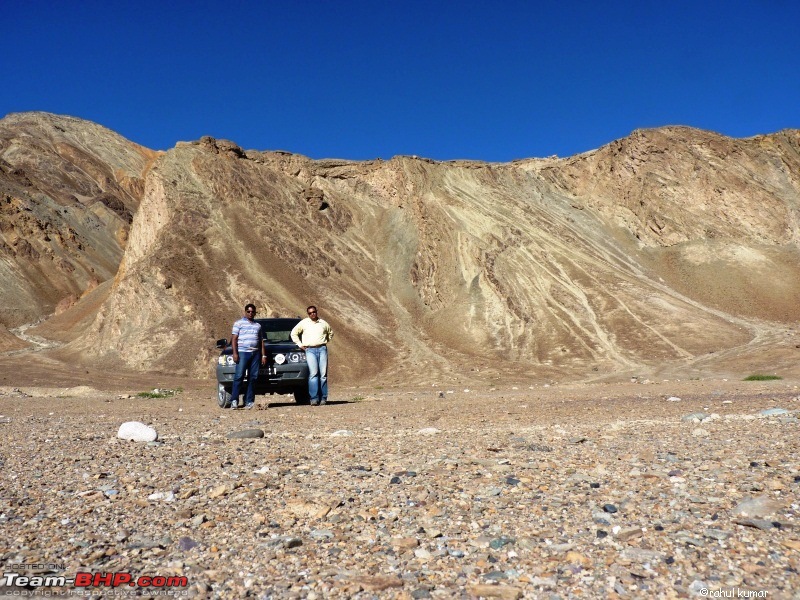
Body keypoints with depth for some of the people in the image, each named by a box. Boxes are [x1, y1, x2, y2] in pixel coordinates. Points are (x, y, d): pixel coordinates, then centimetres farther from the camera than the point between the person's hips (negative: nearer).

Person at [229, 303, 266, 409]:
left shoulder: (258, 325, 20)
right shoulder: (239, 323, 7)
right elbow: (234, 339, 0)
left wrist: (263, 355, 12)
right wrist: (235, 353, -11)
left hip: (255, 353, 4)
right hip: (243, 352, -4)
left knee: (253, 378, 2)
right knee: (239, 376, -10)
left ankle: (249, 402, 5)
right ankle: (234, 400, -8)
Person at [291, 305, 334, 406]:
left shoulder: (323, 323, 14)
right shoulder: (304, 323, 9)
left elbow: (331, 332, 31)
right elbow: (294, 333, 16)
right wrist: (300, 344, 8)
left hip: (322, 349, 2)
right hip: (310, 350, -2)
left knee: (323, 374, -4)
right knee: (313, 374, -13)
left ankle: (323, 398, 0)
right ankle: (314, 398, -13)